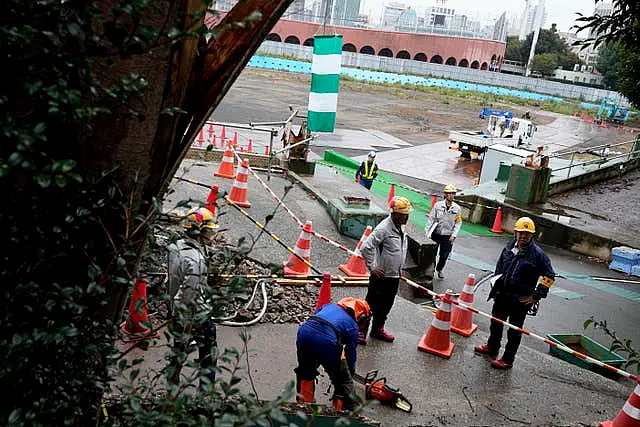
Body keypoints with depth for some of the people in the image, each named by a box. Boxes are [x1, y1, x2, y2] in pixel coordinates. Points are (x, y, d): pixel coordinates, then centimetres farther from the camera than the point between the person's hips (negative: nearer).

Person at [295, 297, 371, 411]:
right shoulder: (352, 325, 22)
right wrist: (351, 372, 45)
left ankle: (303, 402, 45)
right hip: (326, 340, -5)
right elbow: (351, 353, 28)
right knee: (343, 382, 15)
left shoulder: (329, 306, 33)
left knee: (305, 372, 32)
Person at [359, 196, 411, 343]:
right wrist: (372, 267, -19)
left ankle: (378, 329, 34)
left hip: (394, 276, 8)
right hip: (381, 275, -8)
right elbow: (366, 247, -26)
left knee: (386, 305, 19)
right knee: (371, 304, 3)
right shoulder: (383, 229, -22)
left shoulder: (401, 227, 6)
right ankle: (361, 330, 14)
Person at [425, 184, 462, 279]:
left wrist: (454, 235, -5)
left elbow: (458, 222, 4)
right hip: (436, 235, -1)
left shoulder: (457, 208, 1)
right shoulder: (438, 205, -5)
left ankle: (439, 269, 35)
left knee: (444, 256, 8)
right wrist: (427, 231, -6)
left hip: (447, 237, 1)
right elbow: (431, 219, -2)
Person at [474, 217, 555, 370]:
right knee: (496, 322, 22)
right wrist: (496, 286, 14)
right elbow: (499, 267, 18)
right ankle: (492, 347, 44)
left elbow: (549, 276, -10)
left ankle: (507, 360, 18)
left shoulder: (537, 254, -14)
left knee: (514, 331, 6)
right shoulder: (509, 248, 3)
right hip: (502, 294, 6)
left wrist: (536, 295, -12)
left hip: (520, 300, -6)